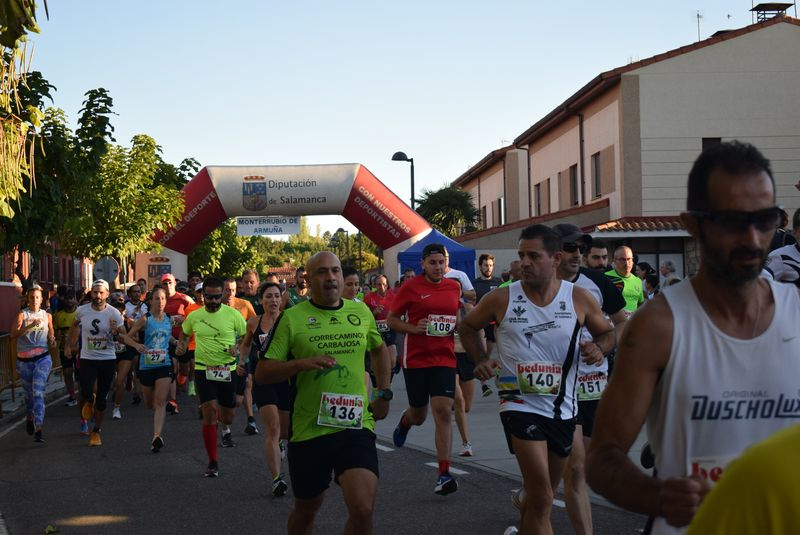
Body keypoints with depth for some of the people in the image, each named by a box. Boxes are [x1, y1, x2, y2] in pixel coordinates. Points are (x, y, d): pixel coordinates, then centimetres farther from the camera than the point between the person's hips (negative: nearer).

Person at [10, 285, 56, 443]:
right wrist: (30, 326, -26)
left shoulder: (47, 316, 7)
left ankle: (38, 430, -19)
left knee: (38, 392, -14)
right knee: (28, 393, 15)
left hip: (42, 358, 0)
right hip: (24, 360, 0)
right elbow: (13, 334, -14)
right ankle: (30, 417, 44)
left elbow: (51, 334, 22)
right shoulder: (22, 314, -1)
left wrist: (52, 341, 0)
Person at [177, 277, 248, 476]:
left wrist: (238, 349, -16)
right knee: (209, 412, -15)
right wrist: (181, 345, 2)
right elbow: (184, 334, 22)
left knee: (227, 416, 9)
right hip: (203, 369, 0)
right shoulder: (194, 316, 1)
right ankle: (212, 462, -5)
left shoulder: (233, 314, -6)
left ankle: (226, 429, 52)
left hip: (228, 369, 0)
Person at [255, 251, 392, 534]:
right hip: (309, 429, -1)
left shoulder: (361, 312, 8)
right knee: (306, 509, 16)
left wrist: (384, 394, 18)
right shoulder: (291, 318, -3)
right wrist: (302, 363, -21)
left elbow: (379, 349, 28)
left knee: (363, 509, -16)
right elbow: (262, 372, -6)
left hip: (356, 425, 1)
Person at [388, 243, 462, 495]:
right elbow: (391, 319, 0)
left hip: (445, 359, 2)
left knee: (443, 412, -10)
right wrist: (414, 328, -16)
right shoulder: (410, 288, -5)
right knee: (418, 414, 12)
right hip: (415, 359, -2)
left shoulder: (454, 287, 7)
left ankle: (444, 474, -8)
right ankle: (405, 420, 52)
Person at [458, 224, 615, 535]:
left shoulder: (579, 299, -3)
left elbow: (607, 332, 13)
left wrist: (598, 348, -10)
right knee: (541, 498, -16)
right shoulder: (501, 299, -5)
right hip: (520, 404, -3)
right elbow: (468, 326, 12)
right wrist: (480, 360, -2)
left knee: (540, 495, 19)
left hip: (563, 409, 3)